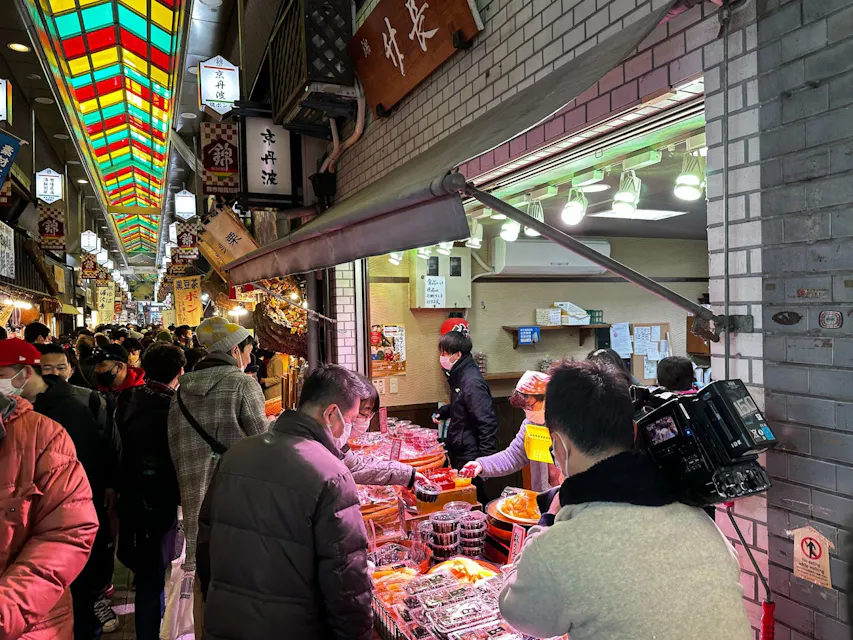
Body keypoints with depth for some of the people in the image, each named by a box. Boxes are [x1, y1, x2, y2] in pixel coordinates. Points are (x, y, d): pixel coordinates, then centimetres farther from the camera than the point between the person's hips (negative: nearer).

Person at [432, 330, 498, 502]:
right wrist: (443, 412, 9)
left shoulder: (472, 382, -23)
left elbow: (487, 424, -24)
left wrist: (486, 461, -23)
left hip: (469, 457, -9)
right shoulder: (458, 376, 7)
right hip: (459, 454, 9)